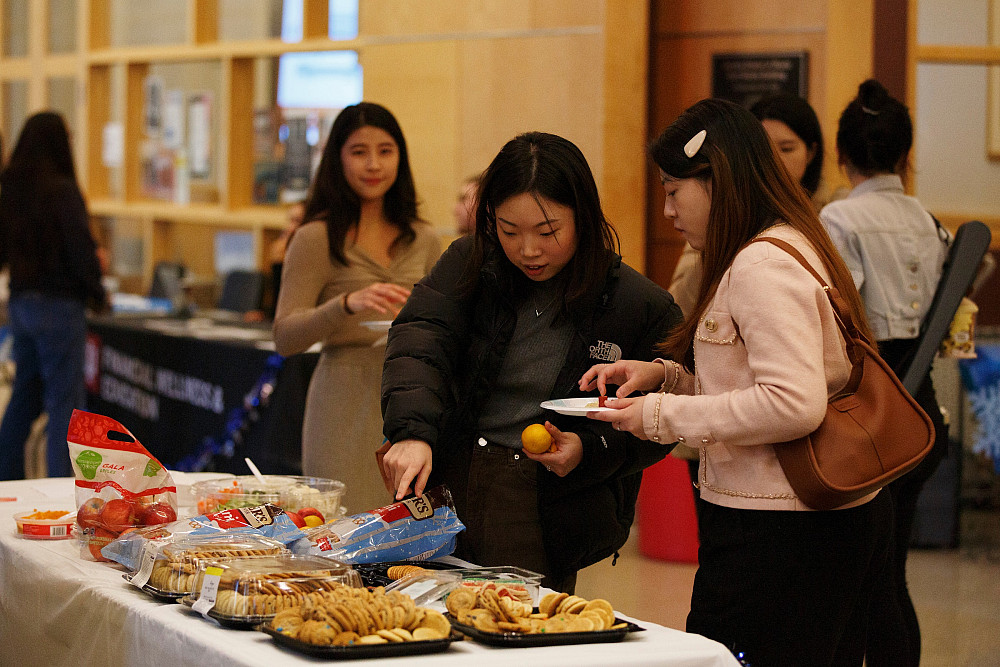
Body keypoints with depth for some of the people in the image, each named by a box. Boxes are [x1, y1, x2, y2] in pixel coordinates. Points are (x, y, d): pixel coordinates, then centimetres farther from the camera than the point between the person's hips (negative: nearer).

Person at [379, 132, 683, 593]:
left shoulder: (643, 308, -6)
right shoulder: (468, 265, 3)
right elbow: (420, 340, -12)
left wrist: (590, 450, -17)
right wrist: (412, 431, -29)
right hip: (444, 490, 3)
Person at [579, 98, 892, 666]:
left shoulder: (762, 266, -16)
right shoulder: (792, 247, 16)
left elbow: (794, 404, -25)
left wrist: (664, 415, -16)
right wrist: (665, 375, 11)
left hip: (775, 530, -10)